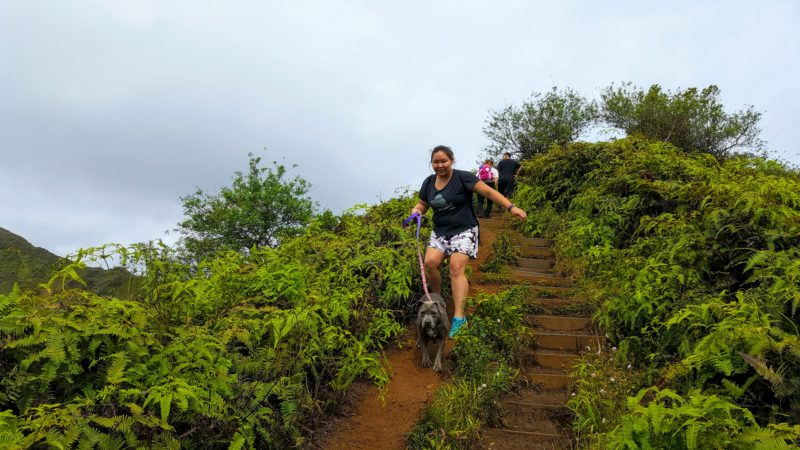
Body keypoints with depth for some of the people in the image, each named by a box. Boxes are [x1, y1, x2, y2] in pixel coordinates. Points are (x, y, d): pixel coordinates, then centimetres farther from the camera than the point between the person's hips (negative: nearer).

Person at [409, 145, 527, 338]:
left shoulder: (462, 178, -11)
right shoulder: (428, 183, 5)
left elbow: (488, 192, -16)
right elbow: (422, 204, 17)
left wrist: (511, 207, -25)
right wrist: (416, 211, -8)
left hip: (464, 231, -5)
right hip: (440, 232, 5)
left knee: (456, 267, -21)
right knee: (430, 262, -17)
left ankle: (459, 317, -24)